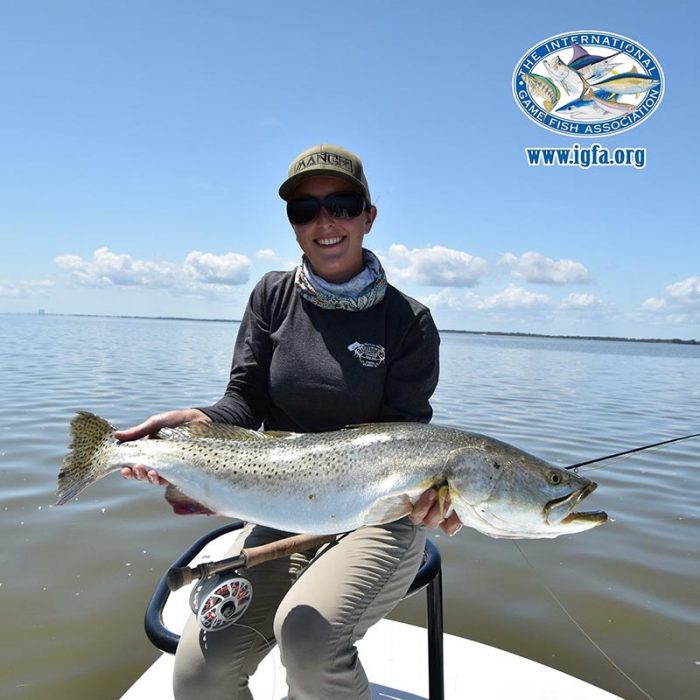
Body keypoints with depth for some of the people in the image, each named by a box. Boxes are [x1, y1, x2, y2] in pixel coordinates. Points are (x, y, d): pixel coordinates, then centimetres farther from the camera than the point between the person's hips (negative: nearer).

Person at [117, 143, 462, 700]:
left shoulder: (407, 321, -5)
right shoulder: (272, 297, 4)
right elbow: (244, 403, 0)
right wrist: (197, 423, -21)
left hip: (379, 519, -2)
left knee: (307, 634, -30)